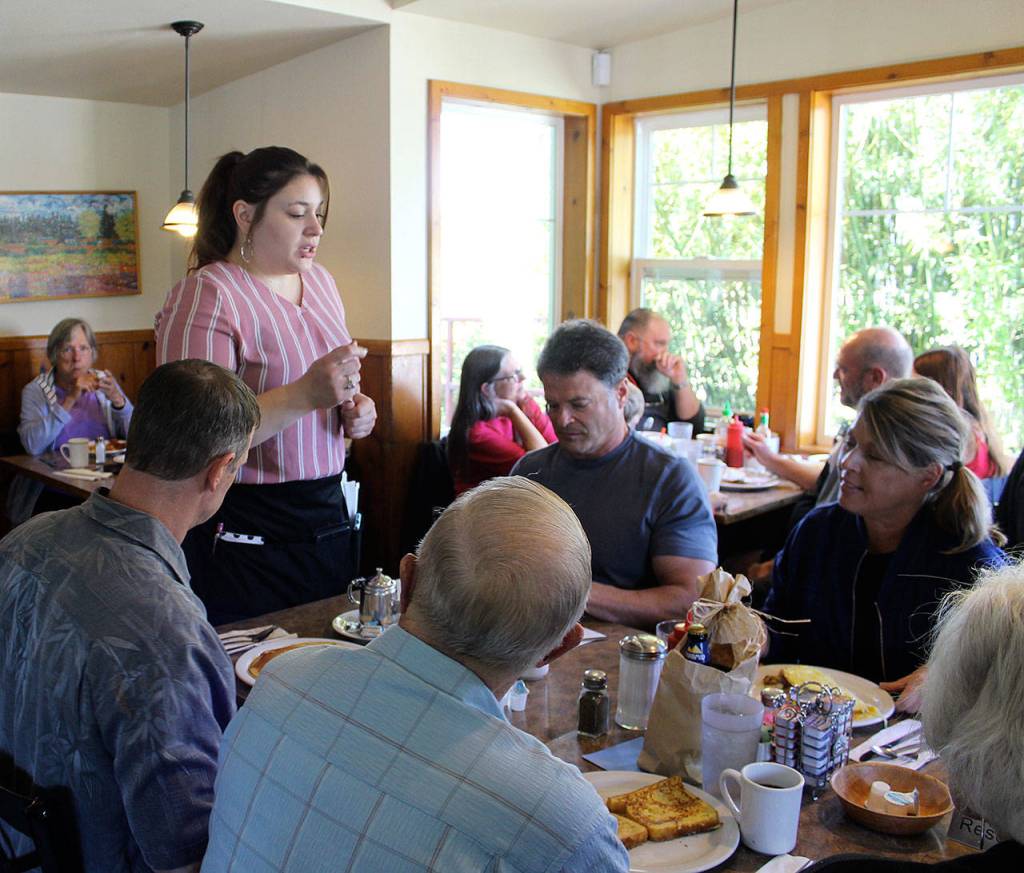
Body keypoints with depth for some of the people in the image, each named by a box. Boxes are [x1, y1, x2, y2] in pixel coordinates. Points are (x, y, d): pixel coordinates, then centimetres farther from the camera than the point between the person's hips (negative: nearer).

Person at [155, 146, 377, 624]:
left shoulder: (319, 280, 10)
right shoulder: (206, 294, -14)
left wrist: (353, 411, 1)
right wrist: (305, 394, -30)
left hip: (328, 517, 7)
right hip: (245, 535, -7)